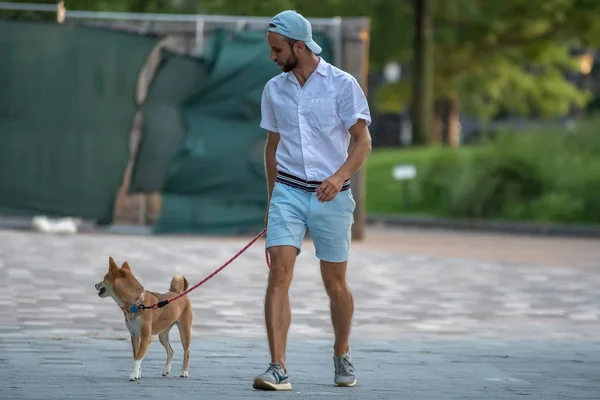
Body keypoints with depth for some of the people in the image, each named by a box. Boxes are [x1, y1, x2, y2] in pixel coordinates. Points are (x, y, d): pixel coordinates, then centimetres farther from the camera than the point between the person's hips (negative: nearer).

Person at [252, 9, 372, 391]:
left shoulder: (342, 84, -5)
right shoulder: (274, 89, 8)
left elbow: (363, 141, -6)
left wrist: (340, 176, -22)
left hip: (331, 196, -2)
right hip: (287, 191, 2)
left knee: (335, 284, 7)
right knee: (279, 275, -13)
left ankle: (343, 356, 31)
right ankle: (278, 369, -16)